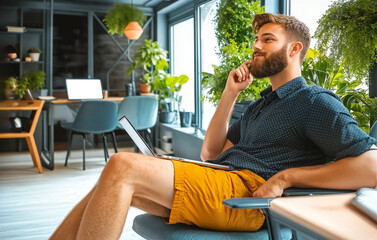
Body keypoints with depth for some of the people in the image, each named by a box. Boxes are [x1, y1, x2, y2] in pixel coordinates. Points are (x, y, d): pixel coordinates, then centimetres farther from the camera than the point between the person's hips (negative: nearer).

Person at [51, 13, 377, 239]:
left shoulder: (315, 101, 3)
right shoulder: (260, 105, 29)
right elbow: (211, 152, 27)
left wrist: (286, 177, -14)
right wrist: (230, 93, 19)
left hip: (249, 190, -8)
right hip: (218, 180, 8)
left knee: (123, 166, -23)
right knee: (115, 178, -8)